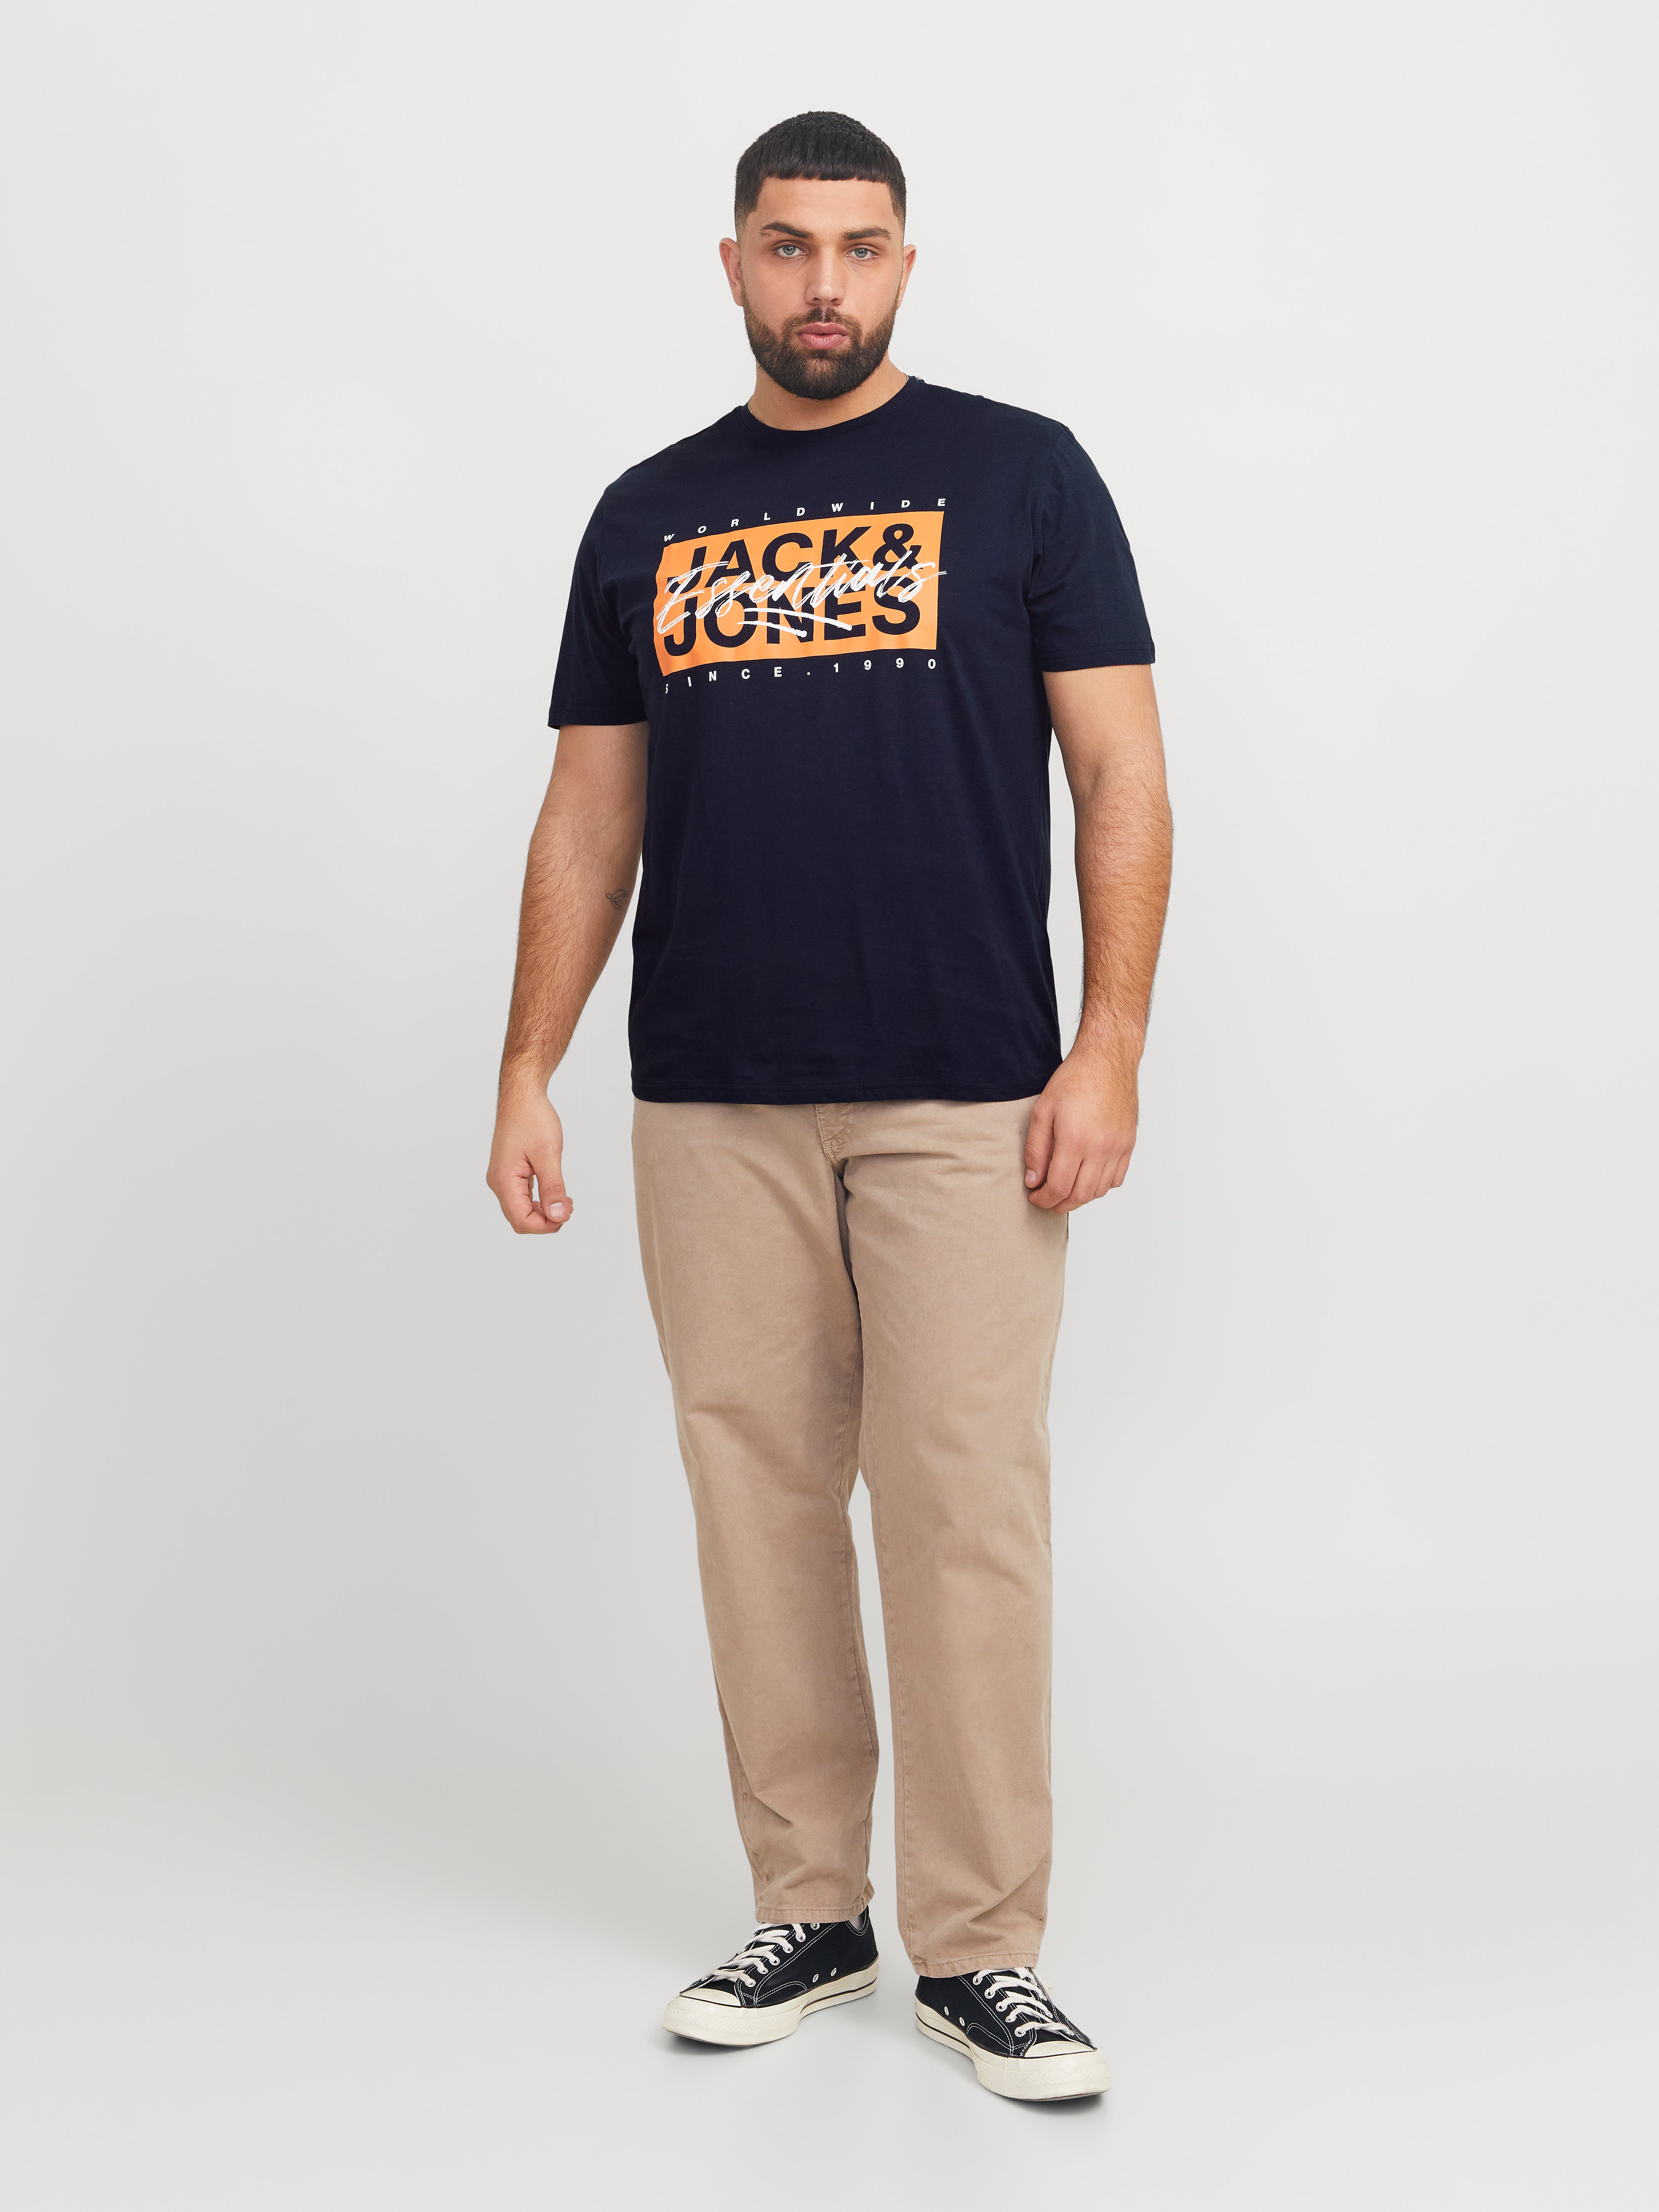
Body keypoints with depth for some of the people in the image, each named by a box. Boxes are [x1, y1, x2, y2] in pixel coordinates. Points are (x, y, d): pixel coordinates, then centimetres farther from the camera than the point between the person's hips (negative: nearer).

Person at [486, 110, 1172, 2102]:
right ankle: (809, 1910, 20)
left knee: (965, 1509, -4)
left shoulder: (1020, 476, 4)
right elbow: (591, 817, 14)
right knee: (757, 1496, 6)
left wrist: (1111, 1048, -9)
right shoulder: (649, 516, 13)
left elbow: (1122, 776, 0)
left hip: (963, 1102, -3)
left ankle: (978, 1944, 9)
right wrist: (528, 1076, 7)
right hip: (712, 1103, 3)